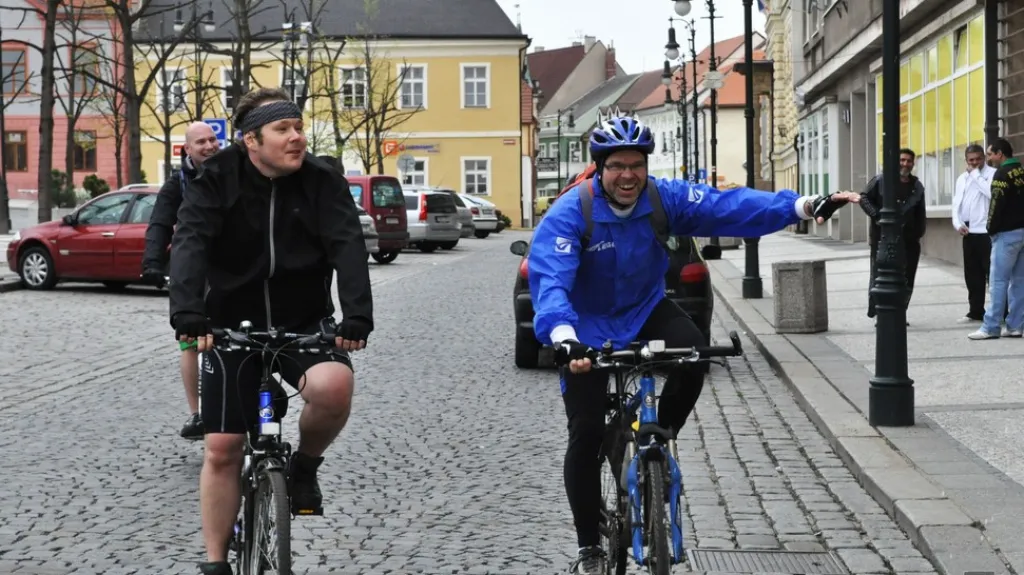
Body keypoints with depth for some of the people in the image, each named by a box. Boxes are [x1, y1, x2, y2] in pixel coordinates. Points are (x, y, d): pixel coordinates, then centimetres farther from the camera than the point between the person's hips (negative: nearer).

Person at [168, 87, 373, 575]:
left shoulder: (322, 181, -7)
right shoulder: (216, 181, -10)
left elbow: (347, 246, -20)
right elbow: (189, 244, -24)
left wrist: (357, 315, -35)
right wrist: (187, 313, -41)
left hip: (305, 323, 0)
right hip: (232, 325, 0)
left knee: (333, 386, -31)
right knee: (222, 449, -2)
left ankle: (304, 465, 0)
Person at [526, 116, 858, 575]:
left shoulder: (664, 198, -15)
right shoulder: (569, 214, -25)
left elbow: (730, 207, -24)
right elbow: (550, 281, -37)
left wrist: (803, 207, -36)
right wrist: (564, 339, -56)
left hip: (645, 310, 3)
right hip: (588, 328, -3)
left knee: (693, 352, -30)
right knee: (586, 434, -10)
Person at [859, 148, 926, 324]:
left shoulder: (917, 186, 13)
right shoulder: (881, 180, -2)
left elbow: (921, 213, 19)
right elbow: (864, 198, -1)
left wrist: (919, 232, 10)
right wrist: (876, 215, -14)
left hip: (908, 239, 4)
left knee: (906, 278, 5)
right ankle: (877, 312, 5)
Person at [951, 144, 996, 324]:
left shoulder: (992, 173, -4)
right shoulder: (962, 179, 16)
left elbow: (991, 193, -23)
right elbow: (957, 204, 15)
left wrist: (976, 174, -13)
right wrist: (958, 224, -2)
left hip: (987, 232, -7)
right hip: (969, 233, 7)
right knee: (972, 275, 11)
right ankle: (976, 311, 18)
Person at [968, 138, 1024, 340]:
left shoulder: (1002, 173, -10)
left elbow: (997, 204, -15)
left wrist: (991, 229, -4)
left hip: (1007, 234, -8)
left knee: (998, 281, -6)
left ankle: (990, 327, -6)